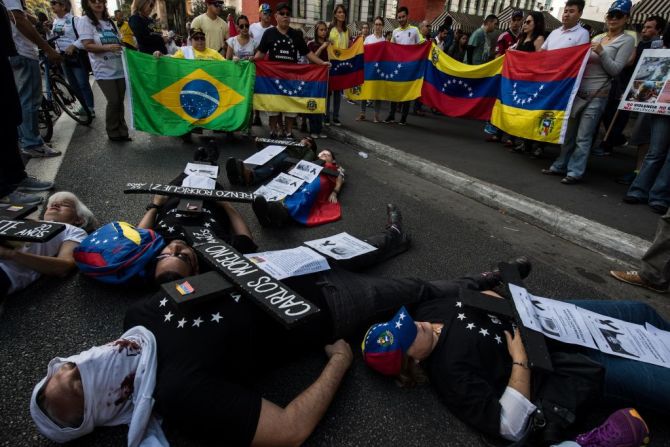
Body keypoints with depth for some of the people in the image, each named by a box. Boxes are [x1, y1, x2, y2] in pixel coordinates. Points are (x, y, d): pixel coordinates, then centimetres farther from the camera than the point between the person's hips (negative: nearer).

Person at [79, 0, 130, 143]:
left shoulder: (109, 21, 17)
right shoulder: (85, 21, -1)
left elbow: (119, 41, 23)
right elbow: (87, 45, -11)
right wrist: (107, 48, -25)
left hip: (119, 68, 5)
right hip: (104, 70, -5)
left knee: (120, 101, 4)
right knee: (113, 101, -11)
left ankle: (122, 132, 14)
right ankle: (113, 133, 5)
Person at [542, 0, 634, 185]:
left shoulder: (627, 40, 1)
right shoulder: (597, 39, 17)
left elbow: (615, 70, -8)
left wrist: (601, 53, -17)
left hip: (597, 95, -6)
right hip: (578, 91, 6)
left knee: (583, 137, -8)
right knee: (568, 132, 9)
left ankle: (575, 172, -3)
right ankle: (560, 166, 18)